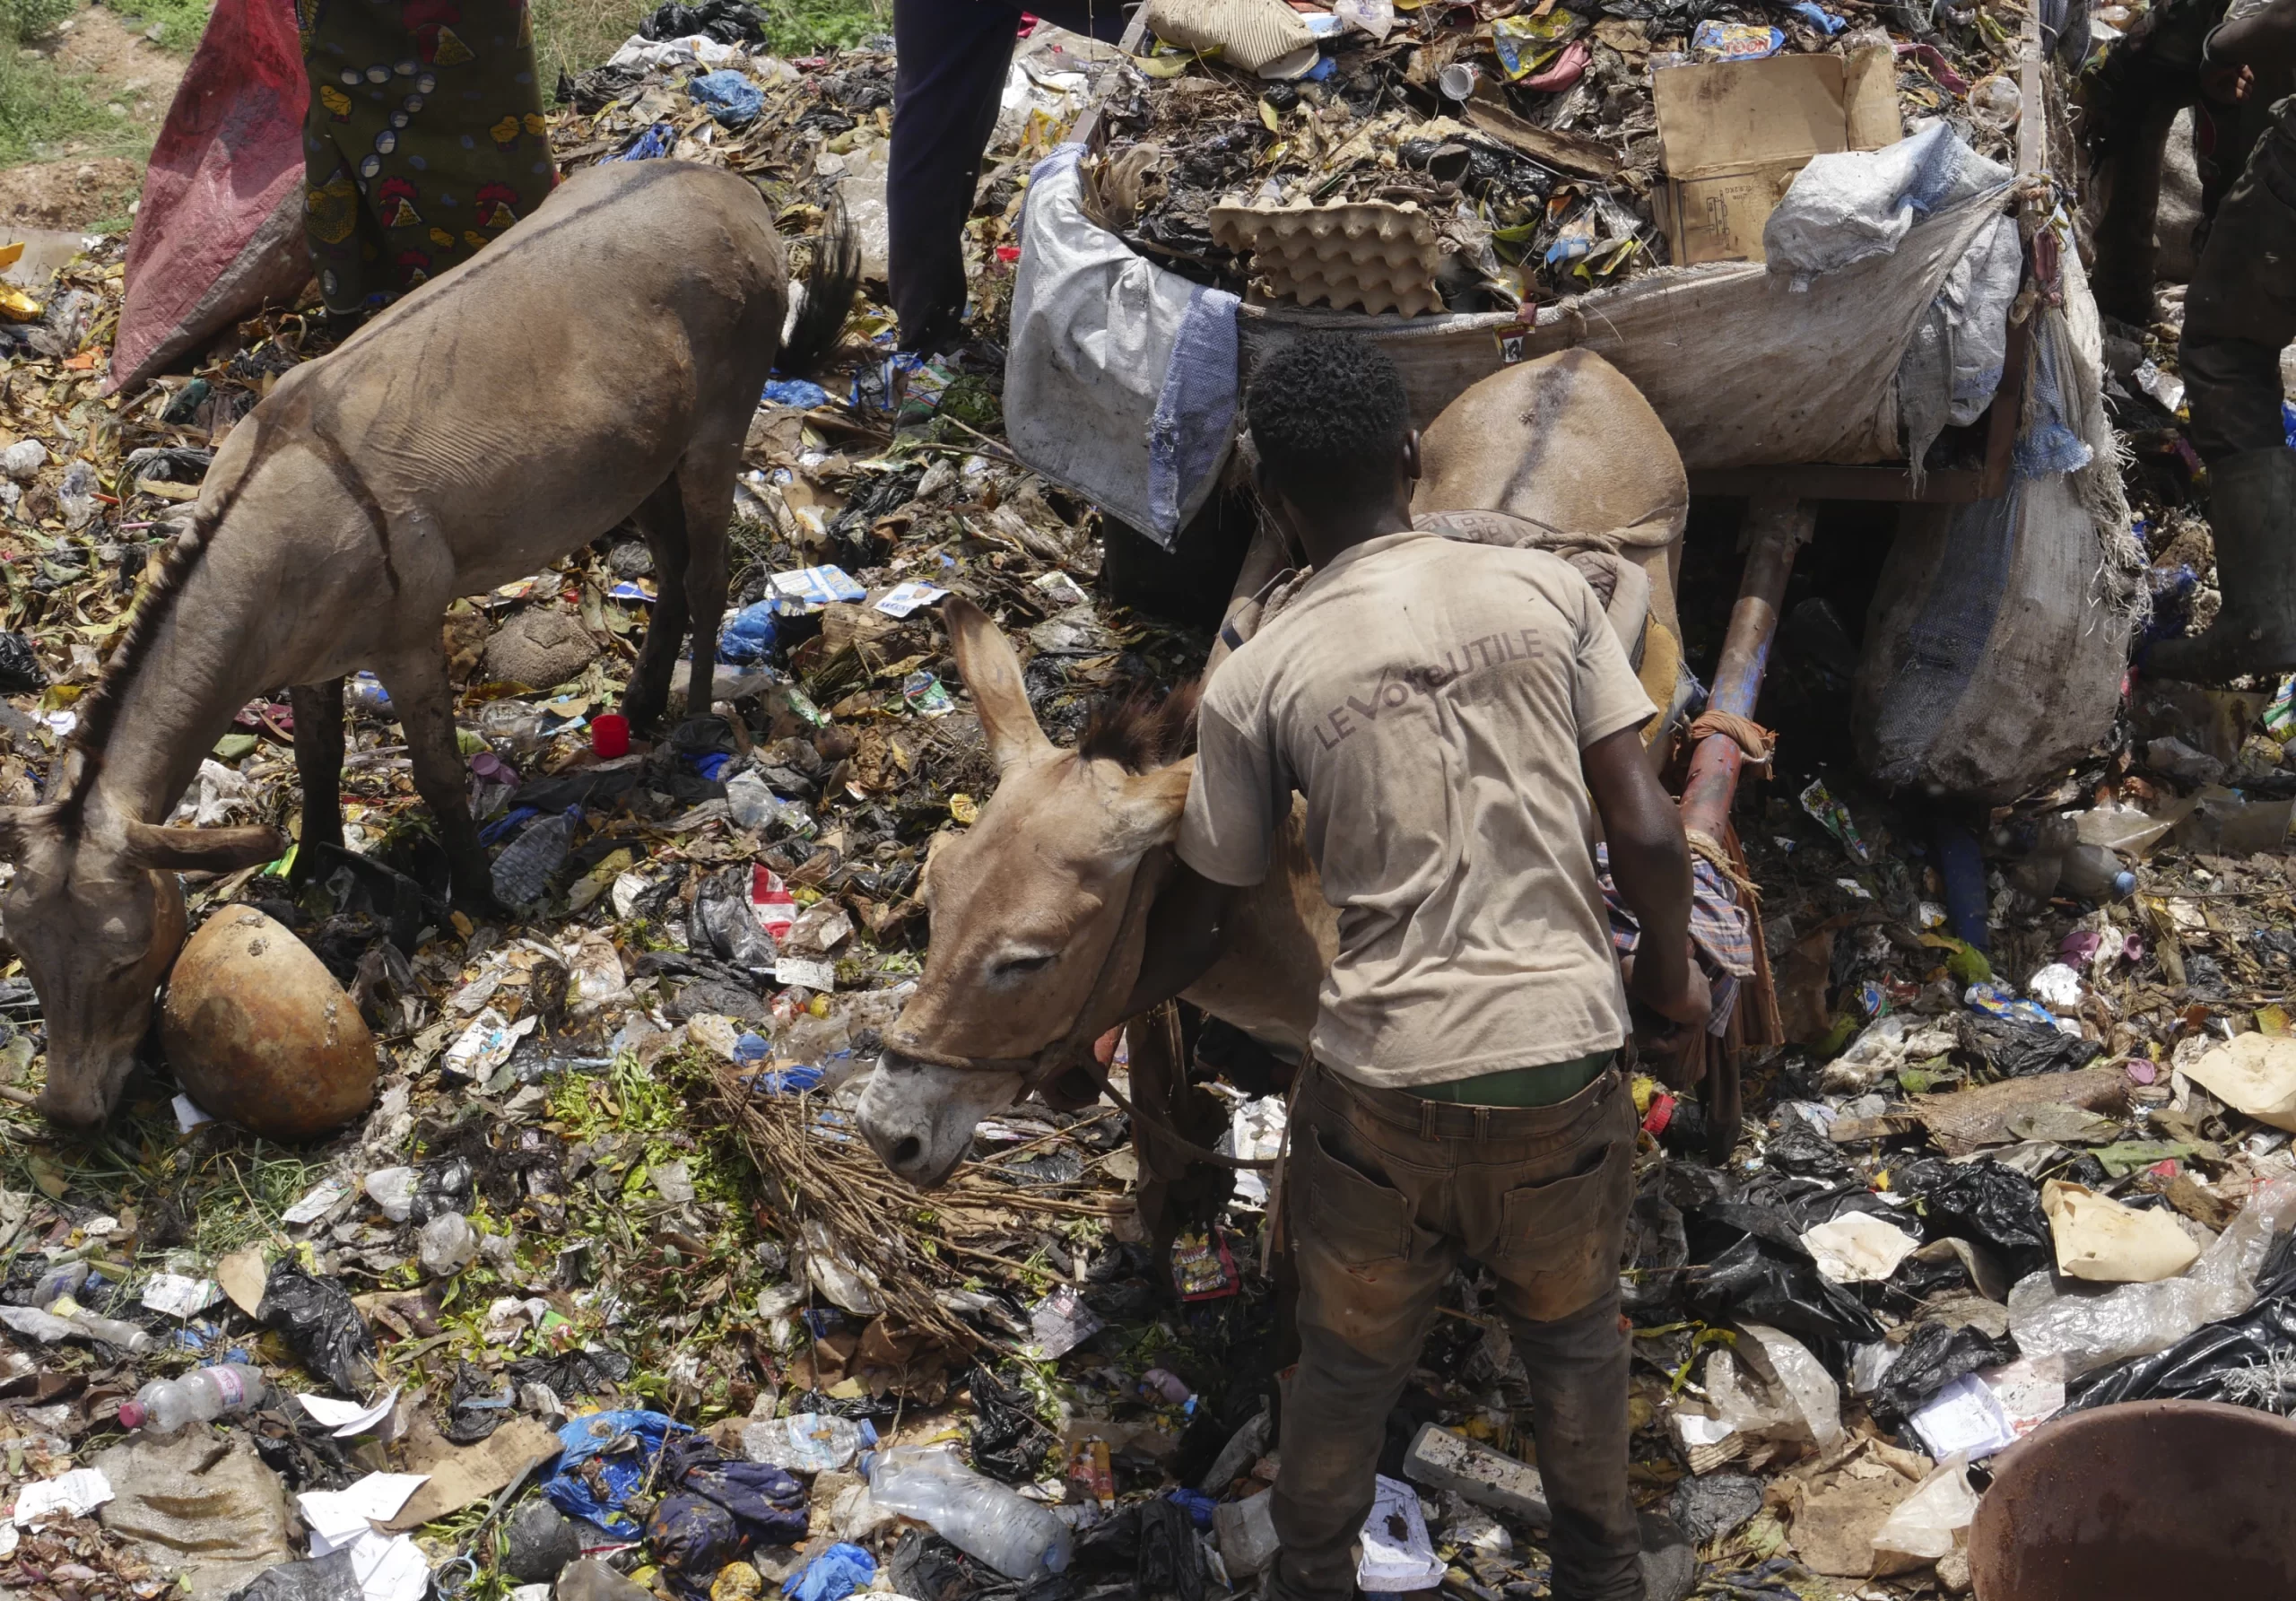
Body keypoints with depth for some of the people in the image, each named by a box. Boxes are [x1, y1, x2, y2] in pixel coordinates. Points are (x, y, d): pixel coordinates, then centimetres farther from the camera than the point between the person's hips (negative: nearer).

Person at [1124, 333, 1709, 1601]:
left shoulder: (1257, 680, -4)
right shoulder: (1547, 590, -2)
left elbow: (1196, 923, 5)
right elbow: (1646, 832, -4)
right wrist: (1671, 971, 15)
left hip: (1381, 1080, -1)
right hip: (1564, 1060, 1)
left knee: (1349, 1360, 22)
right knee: (1575, 1336, 27)